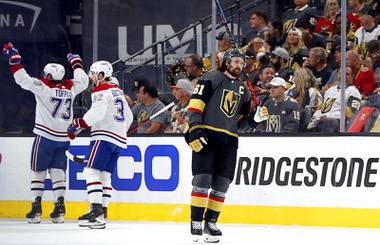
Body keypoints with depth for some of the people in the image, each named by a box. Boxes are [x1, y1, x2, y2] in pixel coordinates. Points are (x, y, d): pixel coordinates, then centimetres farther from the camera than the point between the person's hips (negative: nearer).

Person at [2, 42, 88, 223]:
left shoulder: (44, 87, -12)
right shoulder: (70, 88, 2)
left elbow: (23, 79, -14)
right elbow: (83, 81, 21)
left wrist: (14, 58, -7)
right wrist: (76, 62, 34)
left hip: (45, 136, -4)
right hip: (63, 138, 4)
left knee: (38, 171, 5)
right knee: (58, 171, 7)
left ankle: (36, 208, 1)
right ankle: (59, 209, -3)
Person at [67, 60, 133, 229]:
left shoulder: (101, 90, -6)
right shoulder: (118, 91, 22)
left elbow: (97, 112, -22)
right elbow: (128, 117, 28)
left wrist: (78, 125, -17)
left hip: (104, 137, -9)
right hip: (119, 139, 9)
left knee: (91, 171, -13)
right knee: (104, 175, 9)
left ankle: (96, 210, -24)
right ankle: (102, 215, 4)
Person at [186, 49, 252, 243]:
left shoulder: (243, 89, 20)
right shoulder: (211, 78, 0)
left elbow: (244, 116, 29)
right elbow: (196, 102, -9)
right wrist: (194, 127, -18)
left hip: (229, 139, 6)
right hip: (207, 135, -6)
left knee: (221, 183, 3)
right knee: (203, 178, -11)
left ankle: (210, 222, 11)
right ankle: (196, 223, -9)